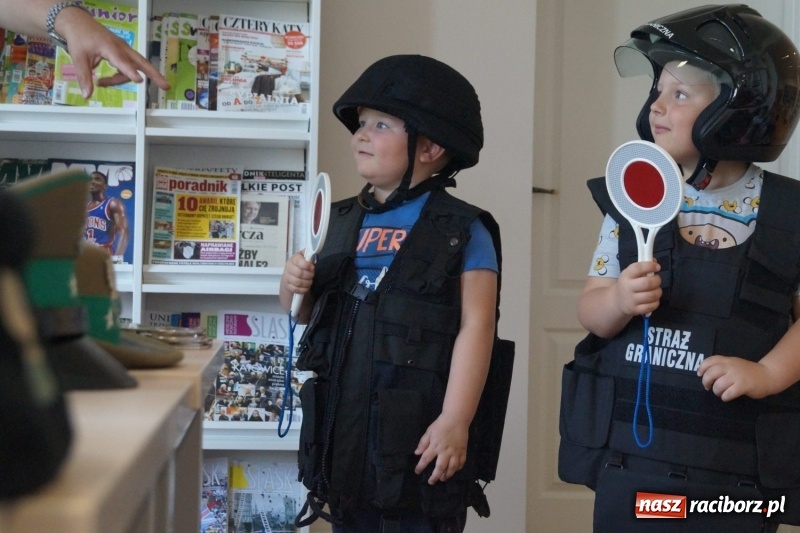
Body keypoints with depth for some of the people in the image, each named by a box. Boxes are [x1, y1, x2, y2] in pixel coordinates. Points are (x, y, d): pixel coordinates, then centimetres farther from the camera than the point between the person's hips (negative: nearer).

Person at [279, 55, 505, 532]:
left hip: (418, 433, -6)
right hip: (343, 425, 6)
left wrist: (456, 420, -19)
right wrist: (294, 287, -4)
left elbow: (475, 327, -12)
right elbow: (303, 313, 20)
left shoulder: (462, 230, -6)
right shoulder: (344, 222, 12)